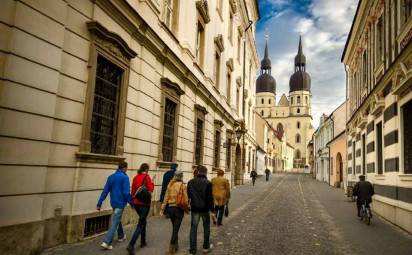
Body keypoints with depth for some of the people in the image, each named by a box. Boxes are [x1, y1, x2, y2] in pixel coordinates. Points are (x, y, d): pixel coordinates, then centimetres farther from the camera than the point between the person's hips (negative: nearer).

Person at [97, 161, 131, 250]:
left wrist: (99, 203, 4)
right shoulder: (125, 177, -15)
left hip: (113, 202, 7)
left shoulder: (111, 177, 5)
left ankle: (121, 236, 39)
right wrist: (131, 202, -8)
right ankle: (106, 242, -9)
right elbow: (126, 192, -20)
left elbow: (105, 191, 4)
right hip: (120, 203, -7)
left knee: (118, 219, 24)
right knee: (115, 223, -4)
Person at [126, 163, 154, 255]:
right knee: (140, 224, -3)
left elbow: (133, 191, 11)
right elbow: (151, 190, -15)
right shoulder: (147, 177, -10)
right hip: (144, 203, -6)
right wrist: (152, 184, 4)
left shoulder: (135, 177, 7)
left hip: (136, 203, 6)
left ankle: (143, 242, 30)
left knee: (143, 221, 23)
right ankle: (131, 245, -14)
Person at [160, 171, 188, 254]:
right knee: (176, 228, 2)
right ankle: (172, 247, 0)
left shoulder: (170, 185, 1)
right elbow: (185, 199, -7)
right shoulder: (182, 185, -9)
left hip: (171, 208, 4)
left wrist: (162, 209, 5)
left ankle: (176, 245, 31)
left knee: (174, 228, 20)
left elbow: (166, 198, 1)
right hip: (179, 208, -4)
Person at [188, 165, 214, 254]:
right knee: (206, 227, 15)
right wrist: (212, 209, -6)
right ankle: (206, 247, 24)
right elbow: (210, 198, -11)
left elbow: (188, 196, 7)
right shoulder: (207, 183, -10)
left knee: (193, 227, 7)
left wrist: (188, 206, 17)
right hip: (204, 208, -2)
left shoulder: (190, 182, 1)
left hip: (194, 208, 2)